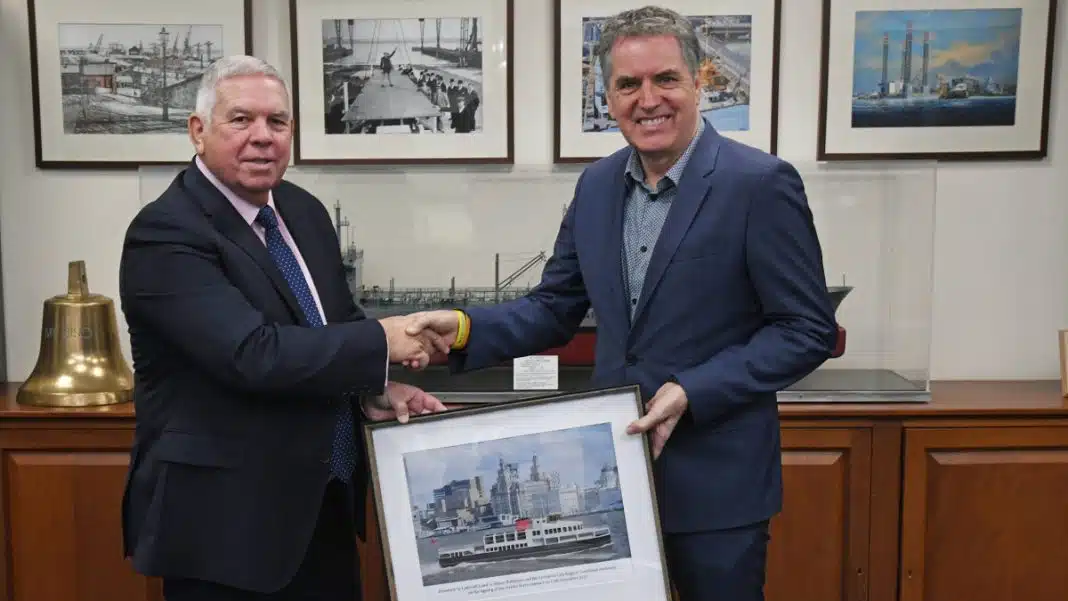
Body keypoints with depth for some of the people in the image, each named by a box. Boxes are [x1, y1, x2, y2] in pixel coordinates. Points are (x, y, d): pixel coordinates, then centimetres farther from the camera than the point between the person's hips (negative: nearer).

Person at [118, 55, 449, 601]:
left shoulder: (304, 211, 6)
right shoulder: (166, 234, -18)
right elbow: (253, 354, -28)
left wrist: (372, 390, -5)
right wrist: (381, 342, -20)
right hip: (224, 522, -7)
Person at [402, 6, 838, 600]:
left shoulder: (762, 183, -13)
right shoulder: (596, 185, 5)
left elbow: (808, 329, -12)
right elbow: (555, 309, 9)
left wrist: (691, 393, -21)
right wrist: (465, 327, -8)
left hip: (715, 478, -5)